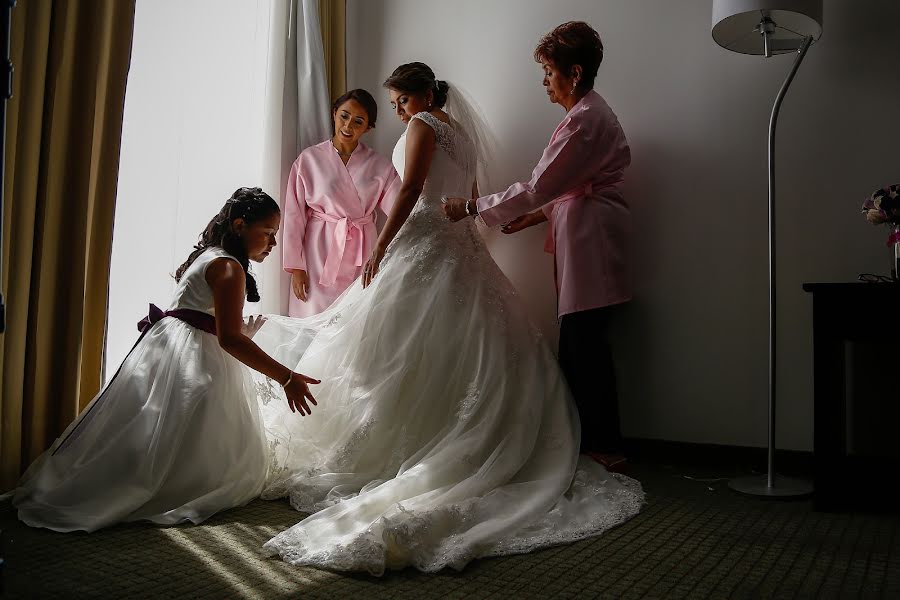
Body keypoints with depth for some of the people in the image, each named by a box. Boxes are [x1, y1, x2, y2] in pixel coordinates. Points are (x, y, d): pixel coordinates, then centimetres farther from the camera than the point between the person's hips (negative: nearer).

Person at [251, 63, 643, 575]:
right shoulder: (461, 131, 22)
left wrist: (380, 247, -15)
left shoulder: (424, 125, -2)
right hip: (464, 245, 9)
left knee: (404, 350, -6)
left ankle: (390, 451, -5)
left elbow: (410, 190, -14)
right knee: (468, 352, 6)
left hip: (424, 240, -9)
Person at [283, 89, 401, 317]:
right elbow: (294, 215, 1)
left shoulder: (379, 165, 4)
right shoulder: (309, 159, 1)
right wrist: (295, 267, -3)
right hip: (320, 254, -1)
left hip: (361, 258, 1)